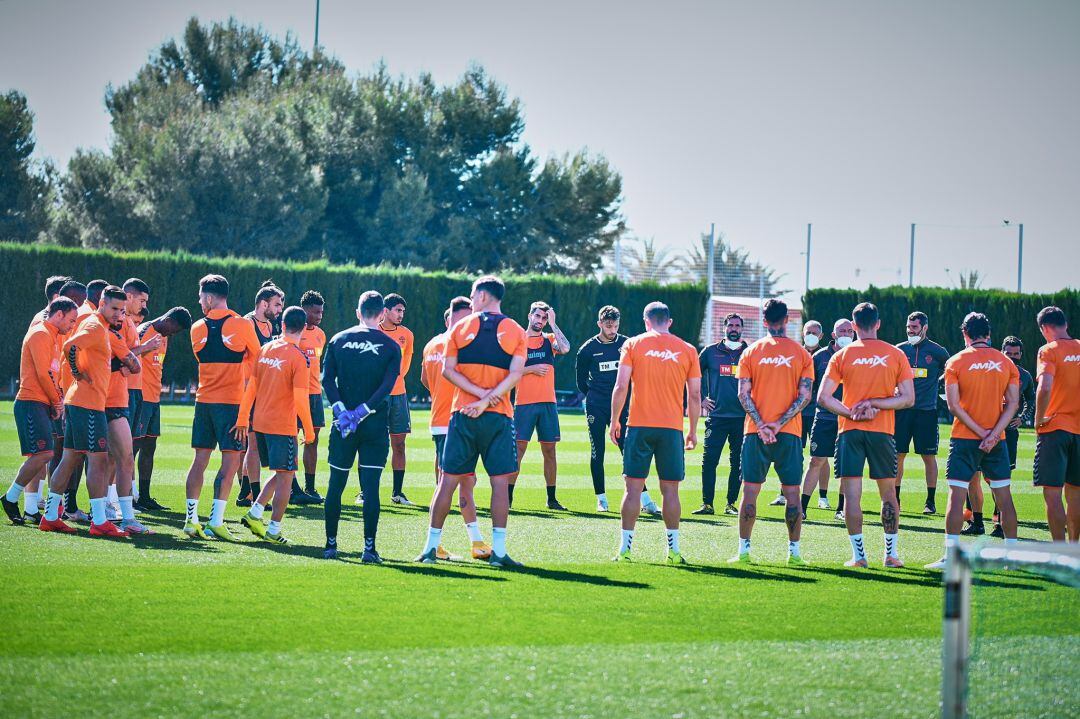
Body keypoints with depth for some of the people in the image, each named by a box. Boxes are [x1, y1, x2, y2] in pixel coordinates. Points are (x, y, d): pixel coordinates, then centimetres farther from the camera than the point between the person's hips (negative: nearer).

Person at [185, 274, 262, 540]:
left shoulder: (198, 328, 4)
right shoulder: (243, 325, -5)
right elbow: (256, 359, 11)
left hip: (204, 399, 4)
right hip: (232, 400, -4)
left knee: (200, 460, 9)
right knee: (231, 461, -3)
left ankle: (192, 519, 6)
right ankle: (216, 521, -10)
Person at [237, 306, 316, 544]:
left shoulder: (266, 349, 6)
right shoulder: (298, 357, -12)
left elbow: (251, 386, 9)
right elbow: (300, 398, -16)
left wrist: (242, 419, 14)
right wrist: (309, 430, -7)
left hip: (260, 423, 7)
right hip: (282, 425, -7)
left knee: (282, 473, 19)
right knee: (286, 476, 1)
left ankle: (254, 513, 10)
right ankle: (273, 531, -1)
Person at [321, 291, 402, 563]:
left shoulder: (338, 340, 5)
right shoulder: (391, 346, -1)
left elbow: (327, 379, -5)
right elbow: (387, 387, -11)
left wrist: (342, 411, -11)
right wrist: (361, 413, -12)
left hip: (343, 425, 1)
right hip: (375, 426, -1)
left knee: (336, 485, 10)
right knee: (370, 487, -1)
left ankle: (331, 545, 11)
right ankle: (369, 547, -6)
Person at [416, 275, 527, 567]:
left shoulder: (461, 327, 5)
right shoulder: (516, 332, 3)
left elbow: (448, 370, -2)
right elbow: (515, 374, -9)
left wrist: (480, 393, -7)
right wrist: (487, 400, -11)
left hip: (462, 414, 1)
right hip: (499, 416, -1)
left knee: (448, 480, 6)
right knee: (500, 481, 0)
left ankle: (431, 546, 8)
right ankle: (498, 550, -6)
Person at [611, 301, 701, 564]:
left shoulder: (633, 345, 1)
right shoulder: (687, 350, 5)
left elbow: (621, 386, -4)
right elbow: (695, 396, 5)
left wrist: (615, 420, 5)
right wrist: (693, 431, 14)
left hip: (639, 425, -1)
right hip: (672, 428, 1)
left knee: (633, 487, 2)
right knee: (670, 490, 6)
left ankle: (625, 548, 1)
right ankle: (673, 549, 6)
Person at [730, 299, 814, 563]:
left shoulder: (751, 352, 2)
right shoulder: (801, 354, 1)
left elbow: (743, 394, -4)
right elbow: (804, 395, -6)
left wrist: (761, 425, -8)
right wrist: (779, 424, -9)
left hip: (756, 432, 0)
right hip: (790, 433, 0)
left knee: (750, 490, 4)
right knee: (792, 492, 5)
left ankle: (744, 549, 3)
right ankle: (794, 551, 4)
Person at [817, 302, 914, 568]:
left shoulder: (842, 356, 1)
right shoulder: (896, 355, 2)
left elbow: (823, 398, -4)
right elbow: (908, 398, -2)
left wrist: (851, 413, -7)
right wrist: (874, 403, -4)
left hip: (849, 432, -1)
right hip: (883, 432, 1)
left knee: (852, 494, 0)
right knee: (888, 494, 11)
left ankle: (858, 554, -3)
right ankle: (891, 553, 12)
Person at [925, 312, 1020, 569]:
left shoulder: (956, 362, -3)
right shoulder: (1006, 363, 5)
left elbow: (954, 405, -9)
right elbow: (1013, 403, -2)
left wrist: (980, 432, -10)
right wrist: (993, 434, -8)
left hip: (964, 440, -3)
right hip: (997, 440, 3)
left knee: (957, 495, -3)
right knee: (1004, 497, 9)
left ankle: (950, 555, -8)